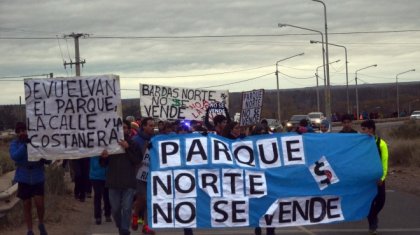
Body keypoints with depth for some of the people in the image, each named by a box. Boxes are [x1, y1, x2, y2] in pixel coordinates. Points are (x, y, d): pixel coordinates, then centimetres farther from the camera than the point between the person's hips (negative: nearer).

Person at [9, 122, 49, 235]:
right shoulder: (14, 144, -2)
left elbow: (48, 159, -3)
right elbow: (15, 156, -22)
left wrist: (44, 159, -25)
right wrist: (24, 145, -28)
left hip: (38, 178, -1)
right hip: (24, 178, 1)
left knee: (39, 203, -9)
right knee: (27, 205, 8)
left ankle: (41, 224, 18)